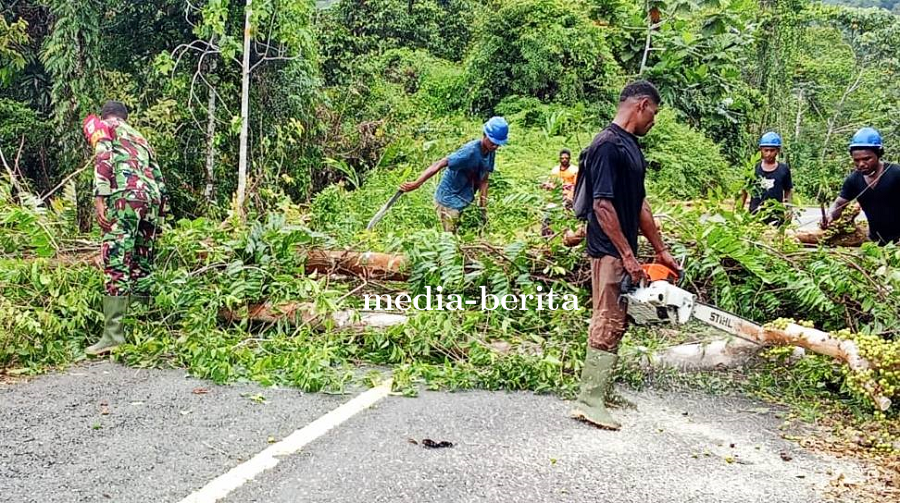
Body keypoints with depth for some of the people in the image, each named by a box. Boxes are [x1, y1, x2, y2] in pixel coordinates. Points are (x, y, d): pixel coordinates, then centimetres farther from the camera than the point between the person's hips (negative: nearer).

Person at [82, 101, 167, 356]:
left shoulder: (101, 126, 16)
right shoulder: (140, 138, 33)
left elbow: (103, 158, -5)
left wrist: (99, 198, -12)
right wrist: (158, 215, 28)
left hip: (126, 195, -6)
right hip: (152, 199, 6)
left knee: (116, 264, -11)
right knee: (141, 266, 10)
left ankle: (113, 334, -17)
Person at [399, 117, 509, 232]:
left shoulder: (490, 152, -3)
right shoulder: (469, 151, -27)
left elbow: (483, 181, 5)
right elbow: (439, 165, -31)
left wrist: (483, 208, 4)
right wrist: (416, 184, -38)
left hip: (464, 202, 8)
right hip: (448, 200, -8)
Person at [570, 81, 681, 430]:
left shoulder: (631, 146, 15)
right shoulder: (608, 145, -16)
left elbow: (639, 204, 18)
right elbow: (603, 204, -21)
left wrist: (661, 250, 17)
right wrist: (628, 255, -20)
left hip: (623, 252, 10)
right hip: (610, 251, -10)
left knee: (614, 322, 13)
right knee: (608, 323, -7)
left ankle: (598, 389, 21)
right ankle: (589, 401, -1)